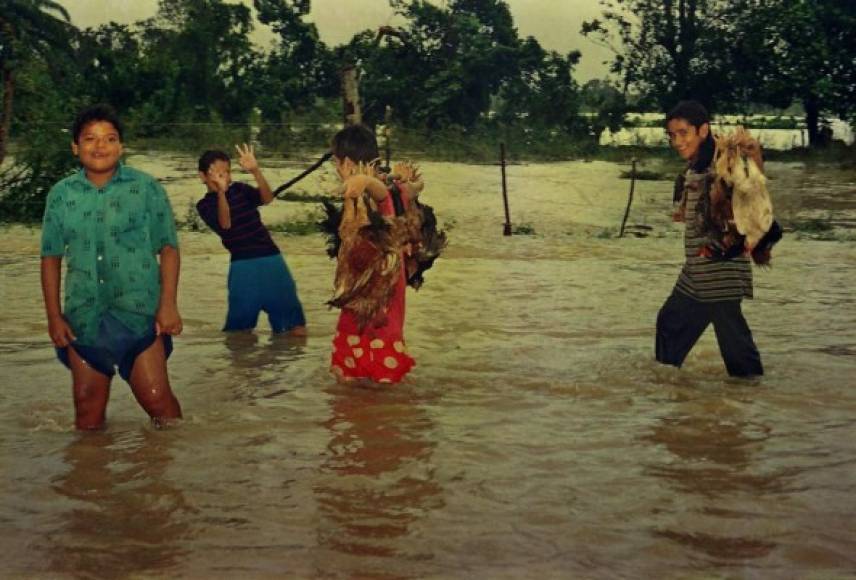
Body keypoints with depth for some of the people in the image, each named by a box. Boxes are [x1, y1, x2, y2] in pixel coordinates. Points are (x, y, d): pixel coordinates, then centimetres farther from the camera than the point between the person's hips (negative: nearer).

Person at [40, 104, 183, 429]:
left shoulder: (146, 188, -2)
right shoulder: (61, 195, 5)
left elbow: (168, 248, -2)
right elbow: (51, 257, 9)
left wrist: (168, 304, -10)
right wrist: (54, 316, 4)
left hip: (139, 314, -3)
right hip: (83, 318, 3)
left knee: (156, 398, -3)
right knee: (87, 406, 12)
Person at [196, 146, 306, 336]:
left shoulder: (239, 189, 8)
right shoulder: (205, 204, -1)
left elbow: (267, 198, -10)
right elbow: (224, 224, -21)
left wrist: (256, 171, -26)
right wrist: (221, 192, -35)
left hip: (271, 259, 3)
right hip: (243, 266, -3)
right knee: (238, 326, 2)